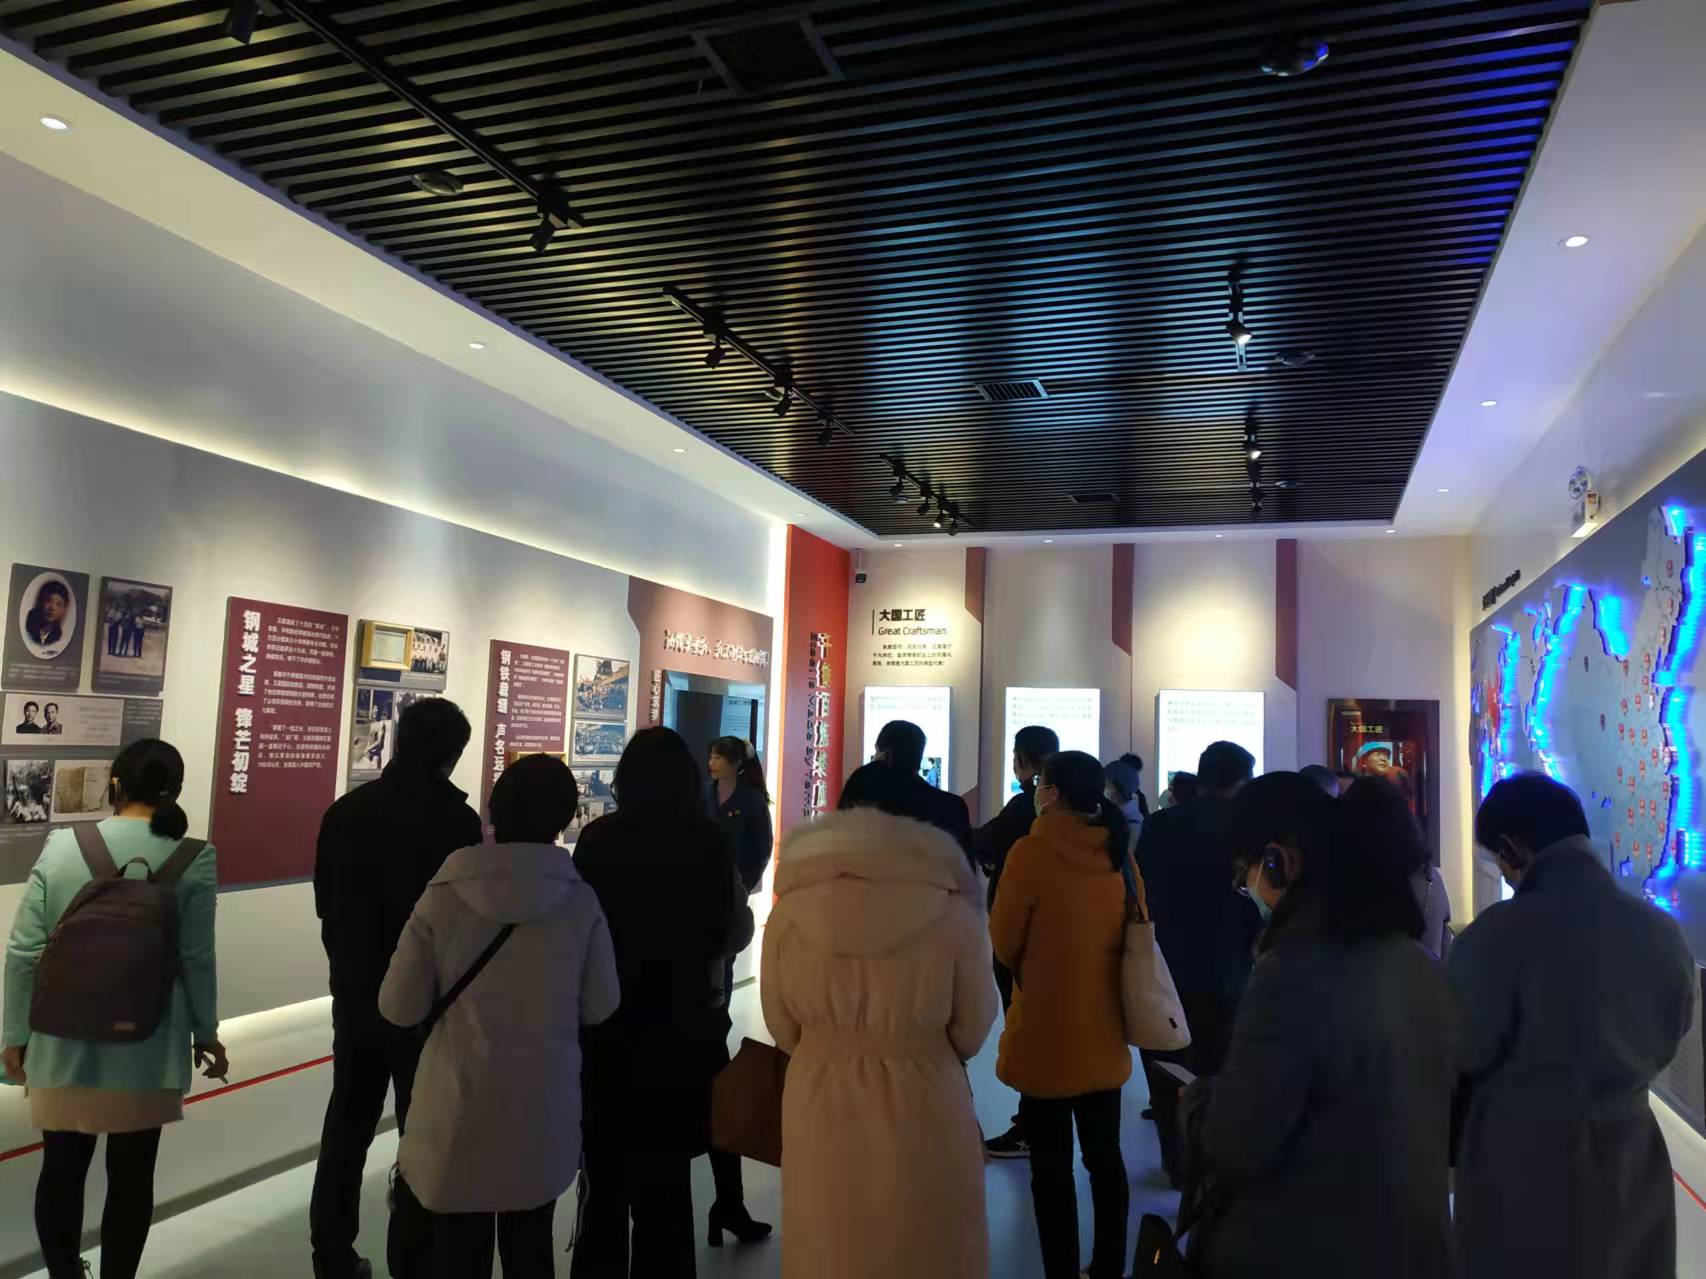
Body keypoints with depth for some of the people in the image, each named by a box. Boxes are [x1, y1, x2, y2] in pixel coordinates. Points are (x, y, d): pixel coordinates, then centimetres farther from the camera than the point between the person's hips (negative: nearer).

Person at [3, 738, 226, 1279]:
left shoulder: (61, 846, -5)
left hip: (64, 1043, 2)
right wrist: (205, 1032, 7)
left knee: (61, 1169, 17)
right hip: (146, 1048, -2)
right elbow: (197, 958, -7)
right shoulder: (193, 859, -10)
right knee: (131, 1176, 12)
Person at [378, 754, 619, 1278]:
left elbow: (399, 1008, -8)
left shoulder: (442, 897, -12)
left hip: (461, 1109, -1)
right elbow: (599, 1007, -4)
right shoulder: (580, 900, -11)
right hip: (543, 1108, 1)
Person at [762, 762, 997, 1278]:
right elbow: (973, 1031, -3)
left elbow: (782, 1027, 1)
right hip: (922, 1113, -1)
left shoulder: (790, 910, -12)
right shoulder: (952, 910, -16)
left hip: (821, 1111, 2)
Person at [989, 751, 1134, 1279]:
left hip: (1047, 1035, -6)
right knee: (1105, 1157, 17)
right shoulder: (1120, 853, -1)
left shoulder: (1032, 850, -17)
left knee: (1052, 1167, 6)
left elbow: (1003, 942, -7)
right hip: (1105, 1034, 6)